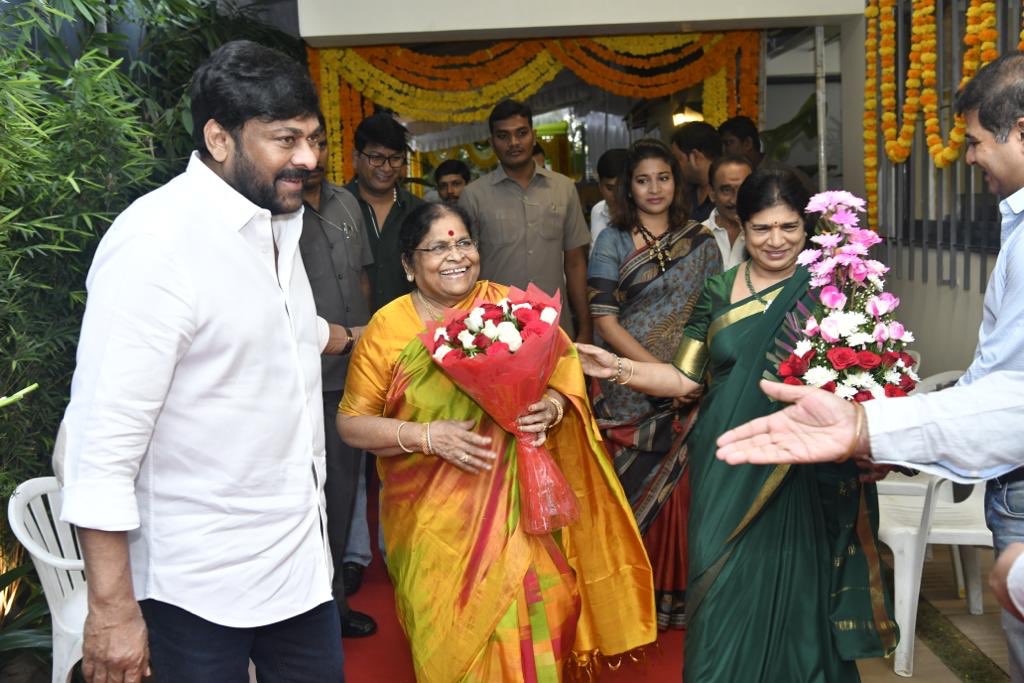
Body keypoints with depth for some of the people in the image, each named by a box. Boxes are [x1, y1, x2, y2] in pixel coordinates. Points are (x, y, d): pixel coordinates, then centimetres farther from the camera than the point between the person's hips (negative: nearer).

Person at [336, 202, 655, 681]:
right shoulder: (388, 327, -4)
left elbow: (566, 364, 3)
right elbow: (351, 423, -2)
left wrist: (554, 405, -19)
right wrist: (427, 436, -16)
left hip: (518, 505, 1)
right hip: (435, 519, -1)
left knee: (526, 631, 3)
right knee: (449, 640, 8)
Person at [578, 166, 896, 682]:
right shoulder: (718, 292, 5)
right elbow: (684, 378, 4)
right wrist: (617, 368, -9)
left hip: (800, 477, -1)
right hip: (726, 472, 2)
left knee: (791, 594, 8)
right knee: (724, 593, 7)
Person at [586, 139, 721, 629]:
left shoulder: (700, 242, 9)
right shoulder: (612, 242, 2)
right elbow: (604, 321, -5)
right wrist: (661, 371, -14)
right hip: (627, 390, -1)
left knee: (679, 488, 2)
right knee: (629, 491, 1)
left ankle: (676, 593, 20)